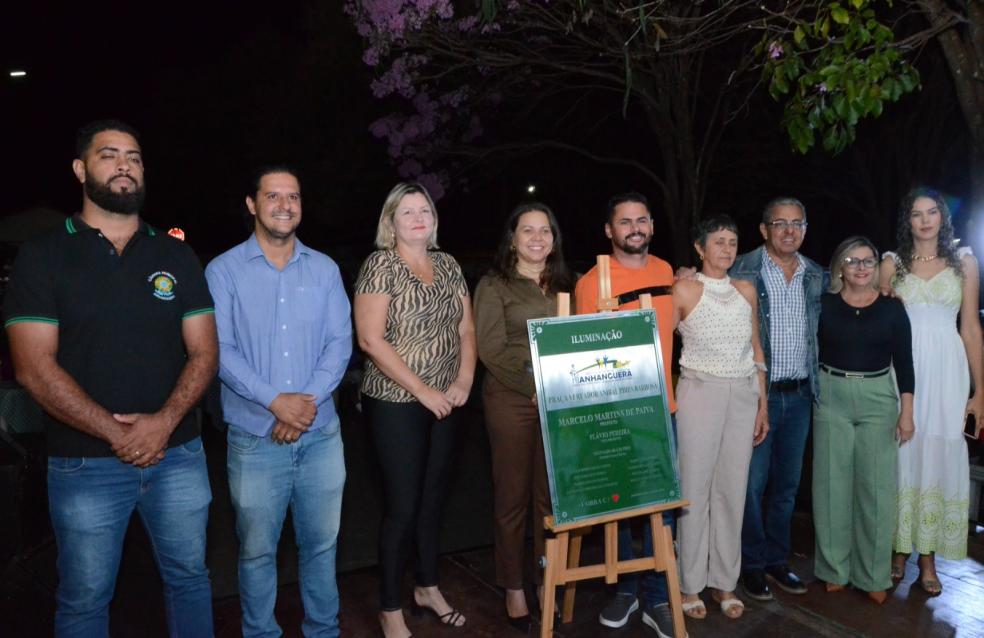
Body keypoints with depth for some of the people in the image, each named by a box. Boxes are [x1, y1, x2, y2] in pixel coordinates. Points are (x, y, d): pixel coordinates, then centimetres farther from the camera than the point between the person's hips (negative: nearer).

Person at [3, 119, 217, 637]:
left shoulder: (176, 256, 6)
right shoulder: (43, 257, -2)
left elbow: (204, 352, 2)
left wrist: (164, 422, -15)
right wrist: (116, 434, -16)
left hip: (178, 455, 3)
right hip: (85, 464, -2)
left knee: (189, 577, 15)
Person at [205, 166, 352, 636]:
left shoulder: (325, 269, 7)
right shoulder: (224, 271, -2)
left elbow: (340, 341, 1)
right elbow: (219, 349, -10)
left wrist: (310, 401, -13)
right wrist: (274, 401, -19)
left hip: (320, 434, 3)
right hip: (255, 438, -2)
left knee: (321, 543, 13)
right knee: (257, 550, 11)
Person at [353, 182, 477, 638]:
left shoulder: (448, 265, 9)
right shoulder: (380, 265, -9)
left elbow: (466, 329, 12)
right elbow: (371, 339, -17)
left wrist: (464, 381, -4)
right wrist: (423, 391, -17)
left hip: (445, 404, 6)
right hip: (397, 404, -6)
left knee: (432, 498, 16)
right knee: (402, 506, 0)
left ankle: (427, 587, 34)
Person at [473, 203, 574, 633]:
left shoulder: (563, 284, 14)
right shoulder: (494, 286, -1)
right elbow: (491, 349, -9)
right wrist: (532, 385, -15)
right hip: (511, 400, -4)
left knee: (551, 495, 9)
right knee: (512, 496, 5)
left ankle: (548, 581, 23)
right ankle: (513, 589, 19)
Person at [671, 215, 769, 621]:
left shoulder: (746, 290, 10)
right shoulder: (684, 290, -4)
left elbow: (756, 351, 14)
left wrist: (763, 404, 11)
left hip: (743, 396, 4)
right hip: (699, 392, -4)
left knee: (733, 489, 8)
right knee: (695, 488, 1)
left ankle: (724, 582, 21)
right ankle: (690, 584, 14)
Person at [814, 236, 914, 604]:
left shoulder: (891, 308, 1)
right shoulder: (824, 305, 0)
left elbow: (903, 363, 2)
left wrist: (906, 412, -2)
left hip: (877, 398, 0)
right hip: (831, 397, 0)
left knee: (876, 486, 3)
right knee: (832, 484, 6)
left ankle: (873, 574, 17)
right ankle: (835, 568, 19)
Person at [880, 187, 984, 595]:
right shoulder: (892, 264, 6)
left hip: (947, 371, 0)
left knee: (940, 458, 2)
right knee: (903, 457, 4)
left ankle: (928, 558, 14)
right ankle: (900, 550, 17)